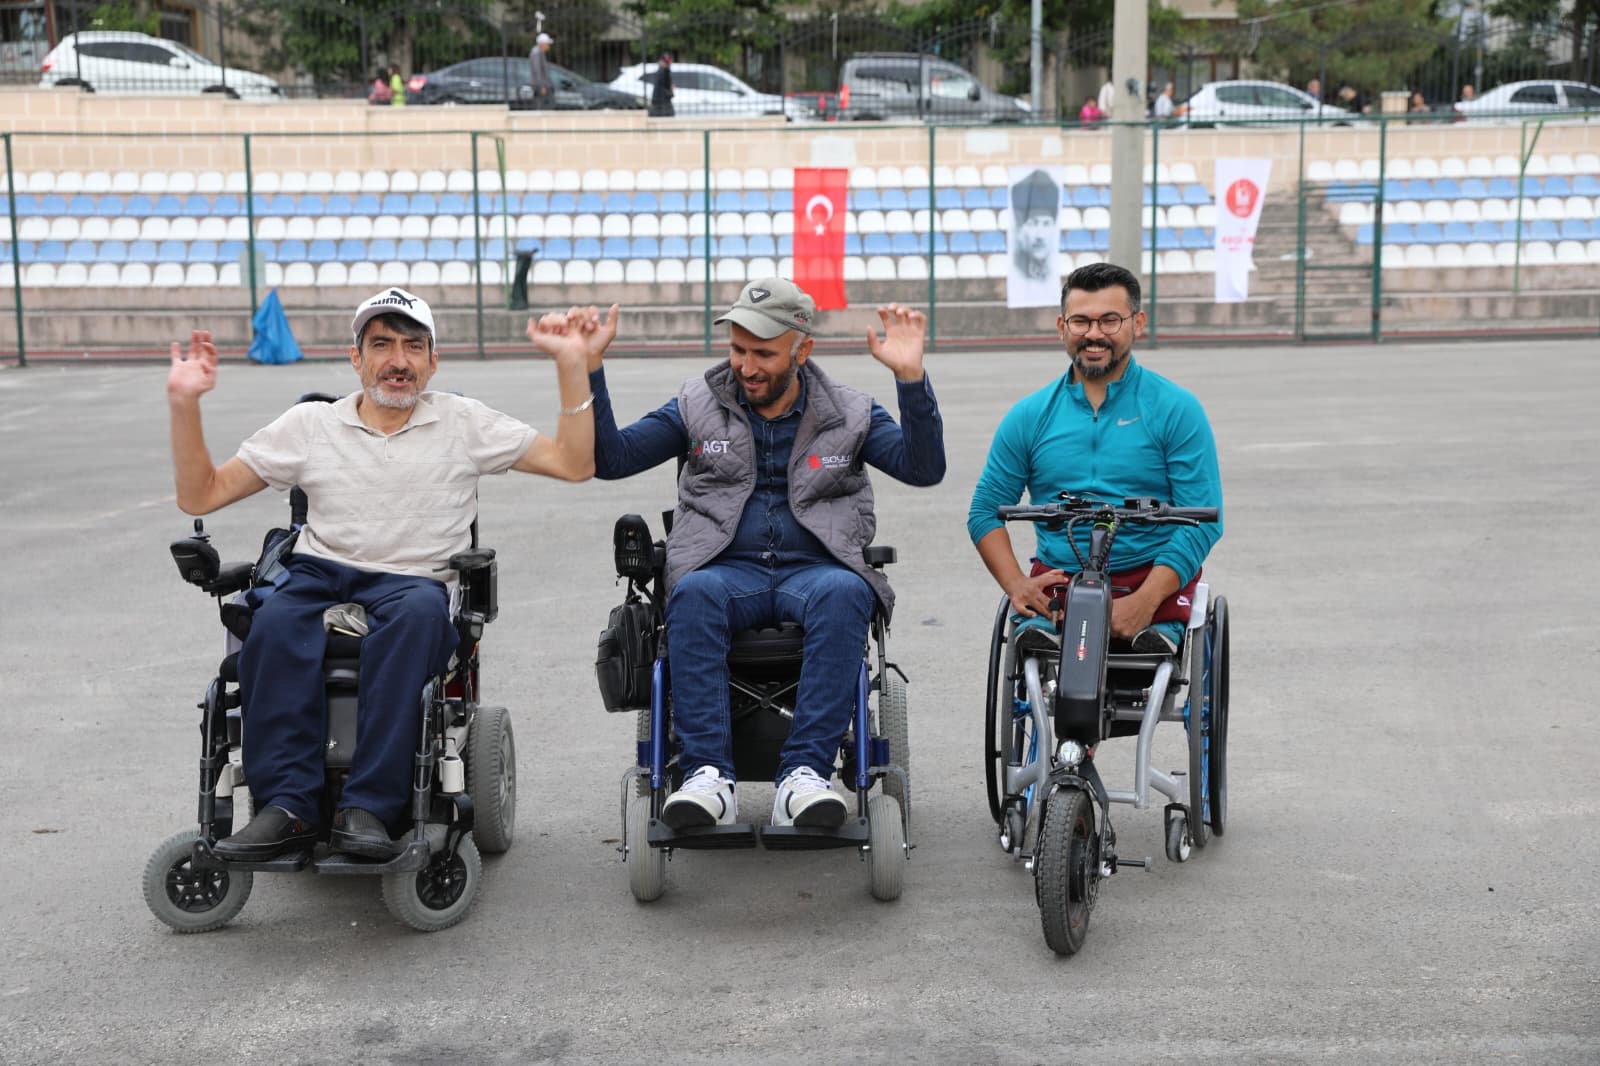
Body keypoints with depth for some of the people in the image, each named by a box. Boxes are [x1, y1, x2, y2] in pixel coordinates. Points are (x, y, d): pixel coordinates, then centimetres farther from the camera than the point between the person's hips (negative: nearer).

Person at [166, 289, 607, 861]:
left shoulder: (463, 423, 12)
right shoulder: (310, 424, 14)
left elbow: (575, 463, 5)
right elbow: (199, 496, 13)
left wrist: (571, 365, -3)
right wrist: (184, 405, 1)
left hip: (416, 583, -1)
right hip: (320, 574, 2)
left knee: (418, 611, -38)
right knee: (276, 621, -34)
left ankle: (366, 808, -40)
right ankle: (287, 805, -33)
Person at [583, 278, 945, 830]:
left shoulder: (849, 413, 11)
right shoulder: (697, 407, 12)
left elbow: (924, 468, -1)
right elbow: (610, 458, 7)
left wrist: (910, 378, -13)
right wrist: (590, 371, -6)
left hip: (814, 569, 0)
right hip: (727, 570, 0)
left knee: (844, 593, -36)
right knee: (693, 593, -35)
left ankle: (803, 774, -38)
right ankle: (708, 776, -37)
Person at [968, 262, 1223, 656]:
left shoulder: (1176, 409, 3)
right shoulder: (1029, 416, 11)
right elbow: (985, 511, 13)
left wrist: (1144, 601, -17)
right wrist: (1016, 583, -6)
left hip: (1155, 577, -1)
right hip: (1057, 578, 2)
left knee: (1158, 638, -31)